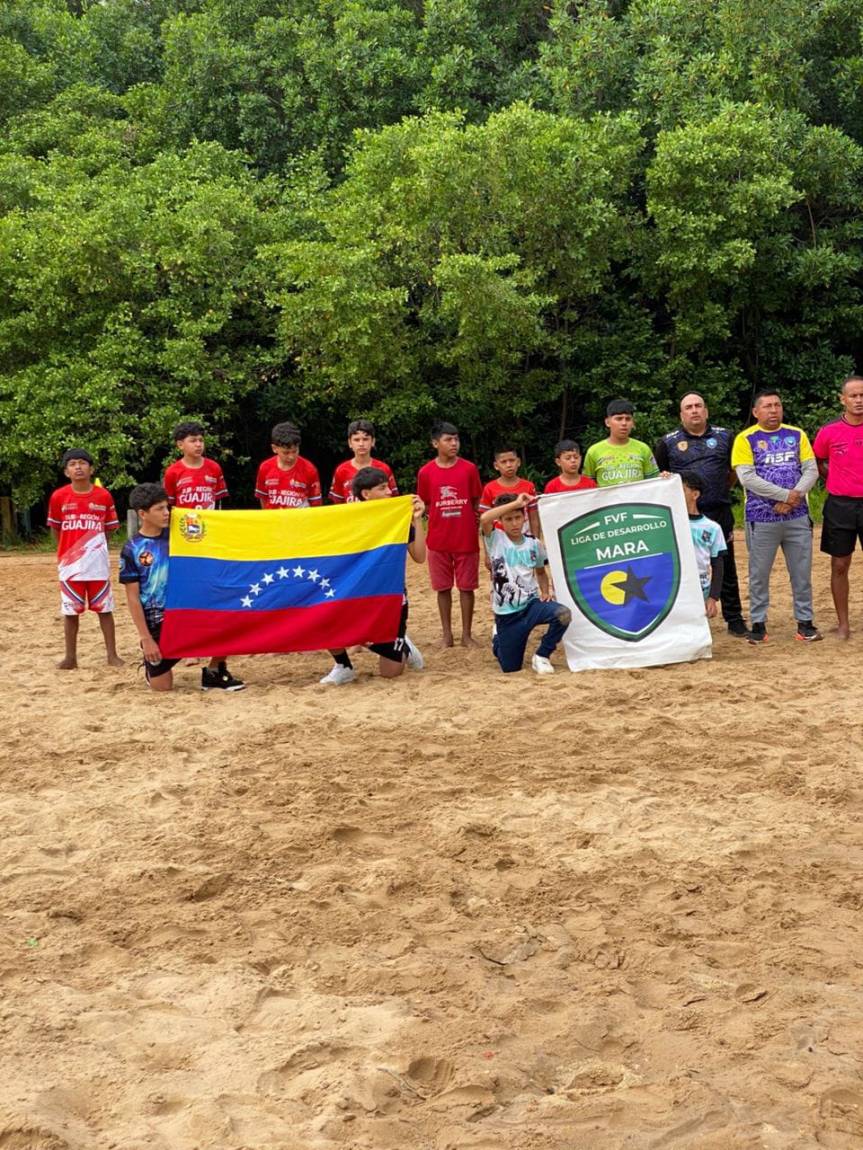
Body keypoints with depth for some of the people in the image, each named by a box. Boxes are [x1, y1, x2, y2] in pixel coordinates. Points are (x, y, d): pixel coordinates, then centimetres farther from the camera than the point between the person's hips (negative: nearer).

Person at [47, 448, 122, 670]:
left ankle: (112, 655, 12)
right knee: (70, 611, 6)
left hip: (98, 564, 0)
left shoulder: (103, 496, -2)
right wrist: (66, 552, 8)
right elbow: (55, 529, 10)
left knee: (104, 609, 5)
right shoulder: (59, 497, -3)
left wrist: (95, 548, 5)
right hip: (70, 564, 0)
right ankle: (70, 657, 15)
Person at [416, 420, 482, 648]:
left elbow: (476, 503, 6)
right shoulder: (426, 472, -2)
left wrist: (463, 519, 1)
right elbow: (425, 505, 8)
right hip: (438, 540, 1)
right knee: (443, 588, 7)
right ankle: (446, 634, 17)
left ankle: (467, 634, 13)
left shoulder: (469, 469, -3)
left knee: (466, 587, 4)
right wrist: (442, 518, -1)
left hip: (466, 539, -1)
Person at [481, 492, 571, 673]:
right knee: (510, 668, 6)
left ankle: (542, 657, -5)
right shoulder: (495, 539, -7)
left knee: (563, 614, -29)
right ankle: (499, 639, 42)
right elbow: (484, 519, -29)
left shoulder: (533, 543, 2)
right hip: (507, 613, -2)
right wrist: (516, 502, -25)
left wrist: (545, 592, 0)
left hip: (531, 604, 2)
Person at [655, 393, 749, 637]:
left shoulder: (724, 437, 8)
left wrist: (721, 491, 12)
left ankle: (735, 620, 15)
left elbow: (735, 470, 18)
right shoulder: (669, 442, 4)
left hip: (719, 514, 1)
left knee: (726, 568, 7)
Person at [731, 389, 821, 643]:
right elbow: (747, 478, -12)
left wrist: (795, 495, -14)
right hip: (761, 519, -3)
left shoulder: (796, 435, 9)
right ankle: (758, 624, 13)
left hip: (797, 517, 3)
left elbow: (811, 471, 4)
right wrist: (786, 495, -15)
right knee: (759, 574, 3)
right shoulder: (746, 439, -1)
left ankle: (805, 622, 15)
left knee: (802, 572, 6)